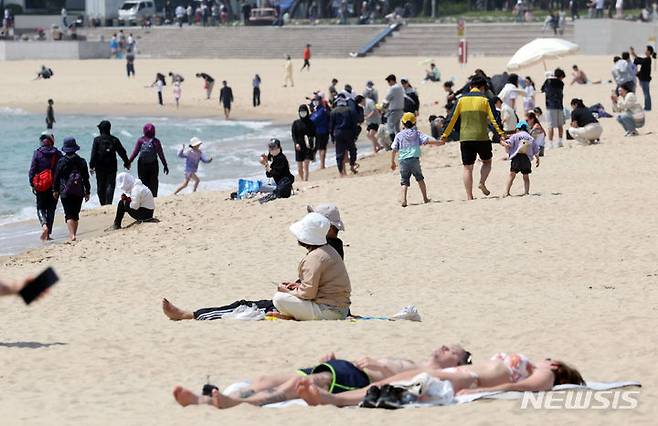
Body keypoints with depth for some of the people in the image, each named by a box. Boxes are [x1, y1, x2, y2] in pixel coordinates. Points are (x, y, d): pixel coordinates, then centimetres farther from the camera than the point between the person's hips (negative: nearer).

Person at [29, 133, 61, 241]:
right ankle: (48, 233, 9)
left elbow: (32, 170, -5)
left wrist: (32, 184, 3)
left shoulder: (37, 153, -5)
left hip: (41, 186, -1)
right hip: (54, 186, 1)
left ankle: (44, 225, -18)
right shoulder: (57, 154, -2)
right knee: (51, 209, 10)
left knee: (40, 207, 10)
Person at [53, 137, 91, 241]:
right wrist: (87, 192, 11)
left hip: (65, 192, -3)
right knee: (76, 214, 14)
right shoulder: (81, 161, 1)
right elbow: (86, 178, 5)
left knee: (69, 214, -5)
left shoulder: (61, 162, -6)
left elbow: (56, 177, -1)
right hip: (78, 192, 3)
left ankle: (72, 234, -20)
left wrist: (55, 190, 9)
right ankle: (74, 234, 19)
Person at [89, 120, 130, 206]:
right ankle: (108, 204, -12)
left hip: (100, 167, -1)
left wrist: (91, 166, -8)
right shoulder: (114, 140, 1)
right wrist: (127, 163, 17)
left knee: (101, 187, 9)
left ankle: (103, 204, 11)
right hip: (111, 167, 1)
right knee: (110, 185, 0)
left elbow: (93, 154, -10)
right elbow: (122, 152, 6)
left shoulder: (97, 140, -5)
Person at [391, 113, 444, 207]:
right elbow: (428, 140, -3)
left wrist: (392, 162, 15)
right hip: (414, 159, 1)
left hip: (403, 161, -1)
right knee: (420, 179, 20)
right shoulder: (417, 133, 7)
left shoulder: (399, 135, 7)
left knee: (404, 182, 1)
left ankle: (403, 199, -21)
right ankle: (425, 198, 23)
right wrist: (439, 143, 9)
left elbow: (394, 150, 6)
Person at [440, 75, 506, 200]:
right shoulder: (485, 100, 1)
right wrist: (500, 134, -7)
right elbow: (493, 119, -7)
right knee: (487, 161, 21)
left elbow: (452, 119, 6)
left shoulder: (462, 99, 7)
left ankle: (469, 197, 0)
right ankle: (482, 182, -3)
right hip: (482, 137, -1)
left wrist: (445, 135, 12)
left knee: (467, 168, 6)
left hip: (465, 138, 2)